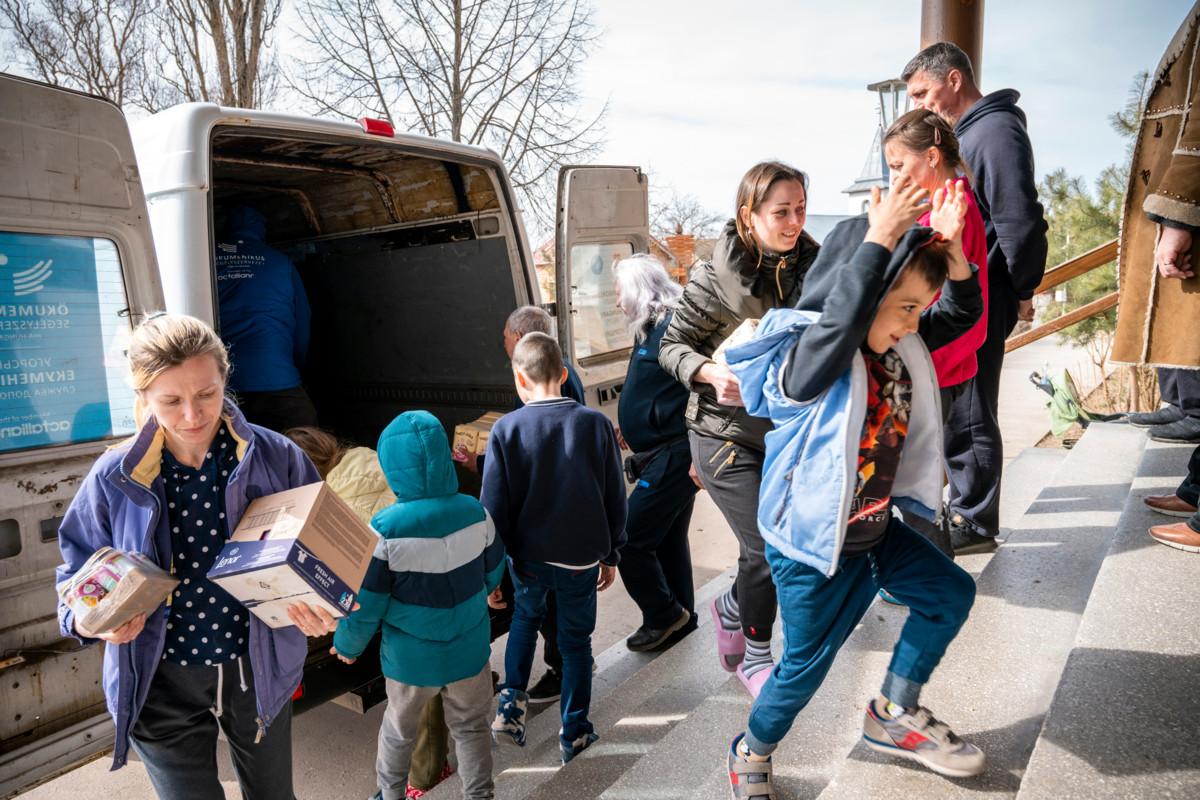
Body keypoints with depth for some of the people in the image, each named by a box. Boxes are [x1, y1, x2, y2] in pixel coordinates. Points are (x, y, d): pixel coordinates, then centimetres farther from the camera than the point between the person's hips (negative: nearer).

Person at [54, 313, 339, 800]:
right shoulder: (115, 478, -10)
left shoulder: (276, 458, -13)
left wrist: (323, 608, -24)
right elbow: (79, 572, 3)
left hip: (258, 670, 1)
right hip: (160, 683, 0)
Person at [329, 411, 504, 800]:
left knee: (399, 729, 25)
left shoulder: (387, 529, -25)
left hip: (412, 657, -1)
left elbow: (365, 602, -15)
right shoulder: (475, 512, -14)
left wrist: (347, 644, 5)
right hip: (470, 649, 1)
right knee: (470, 726, 22)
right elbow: (493, 574, 2)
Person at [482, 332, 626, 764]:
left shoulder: (506, 429, -13)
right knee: (576, 641, 18)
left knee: (525, 618, 29)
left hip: (529, 556, 0)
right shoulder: (596, 424, -10)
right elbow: (616, 499, -3)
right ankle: (573, 734, 29)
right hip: (582, 556, 0)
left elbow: (495, 508, -9)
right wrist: (611, 555, 10)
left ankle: (512, 704, 25)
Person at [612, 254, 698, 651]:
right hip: (666, 454, 10)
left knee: (628, 540, -5)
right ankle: (680, 615, 33)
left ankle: (664, 615, 14)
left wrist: (699, 456, -25)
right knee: (668, 539, 18)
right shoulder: (651, 329, 13)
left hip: (673, 456, -10)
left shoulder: (671, 327, -18)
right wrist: (631, 427, 19)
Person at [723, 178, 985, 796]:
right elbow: (842, 321, -48)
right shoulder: (808, 361, -27)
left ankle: (894, 714, 35)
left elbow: (963, 314, 0)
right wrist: (879, 238, -43)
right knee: (806, 665, 7)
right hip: (814, 545, -8)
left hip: (876, 530, 8)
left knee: (951, 594, 17)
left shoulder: (899, 350, 0)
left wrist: (950, 247, -17)